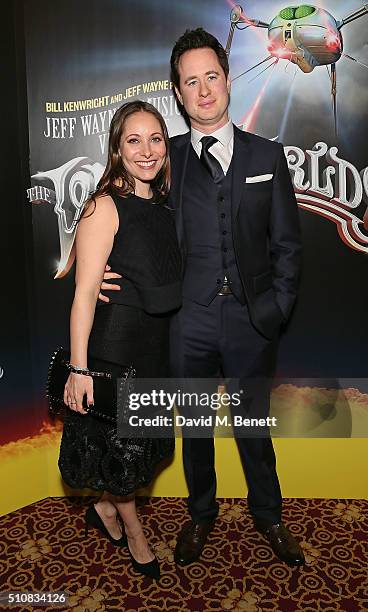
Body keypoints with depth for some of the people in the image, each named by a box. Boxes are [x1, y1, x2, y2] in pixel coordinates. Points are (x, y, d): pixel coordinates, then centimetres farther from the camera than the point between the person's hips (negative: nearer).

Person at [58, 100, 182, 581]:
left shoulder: (162, 205, 5)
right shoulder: (105, 206, -16)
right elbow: (85, 291, -19)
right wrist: (78, 367, -20)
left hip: (156, 344, 7)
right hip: (114, 343, -7)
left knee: (140, 444, 20)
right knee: (121, 444, 12)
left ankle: (106, 510, 46)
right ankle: (133, 532, 37)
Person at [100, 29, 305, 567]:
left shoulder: (267, 156, 4)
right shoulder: (165, 159, 3)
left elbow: (286, 243, 4)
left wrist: (277, 309, -3)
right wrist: (104, 268, -10)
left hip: (250, 320, 0)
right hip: (189, 321, 0)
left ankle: (268, 515, 42)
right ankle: (201, 514, 42)